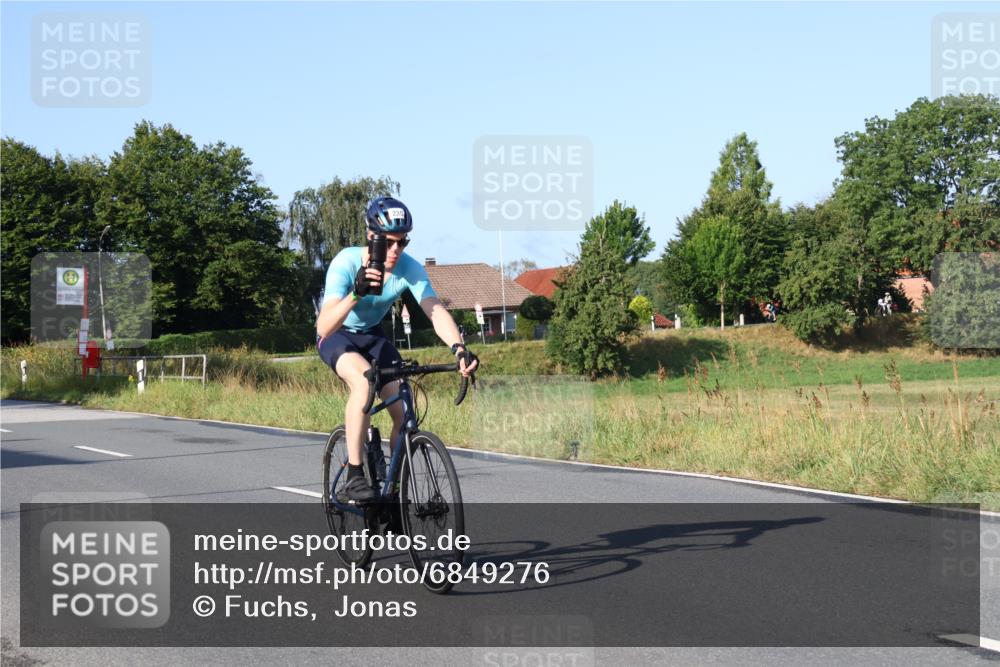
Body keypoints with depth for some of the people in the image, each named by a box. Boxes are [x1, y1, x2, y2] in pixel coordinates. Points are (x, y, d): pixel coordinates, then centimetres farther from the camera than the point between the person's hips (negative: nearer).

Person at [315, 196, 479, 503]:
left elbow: (436, 311, -32)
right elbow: (324, 328, -41)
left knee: (405, 413, -10)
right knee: (363, 378, -36)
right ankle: (353, 480, -31)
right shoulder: (347, 262, -32)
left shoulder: (410, 268, -22)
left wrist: (459, 348, -51)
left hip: (373, 335, 4)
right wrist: (356, 293, -58)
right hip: (337, 336, -4)